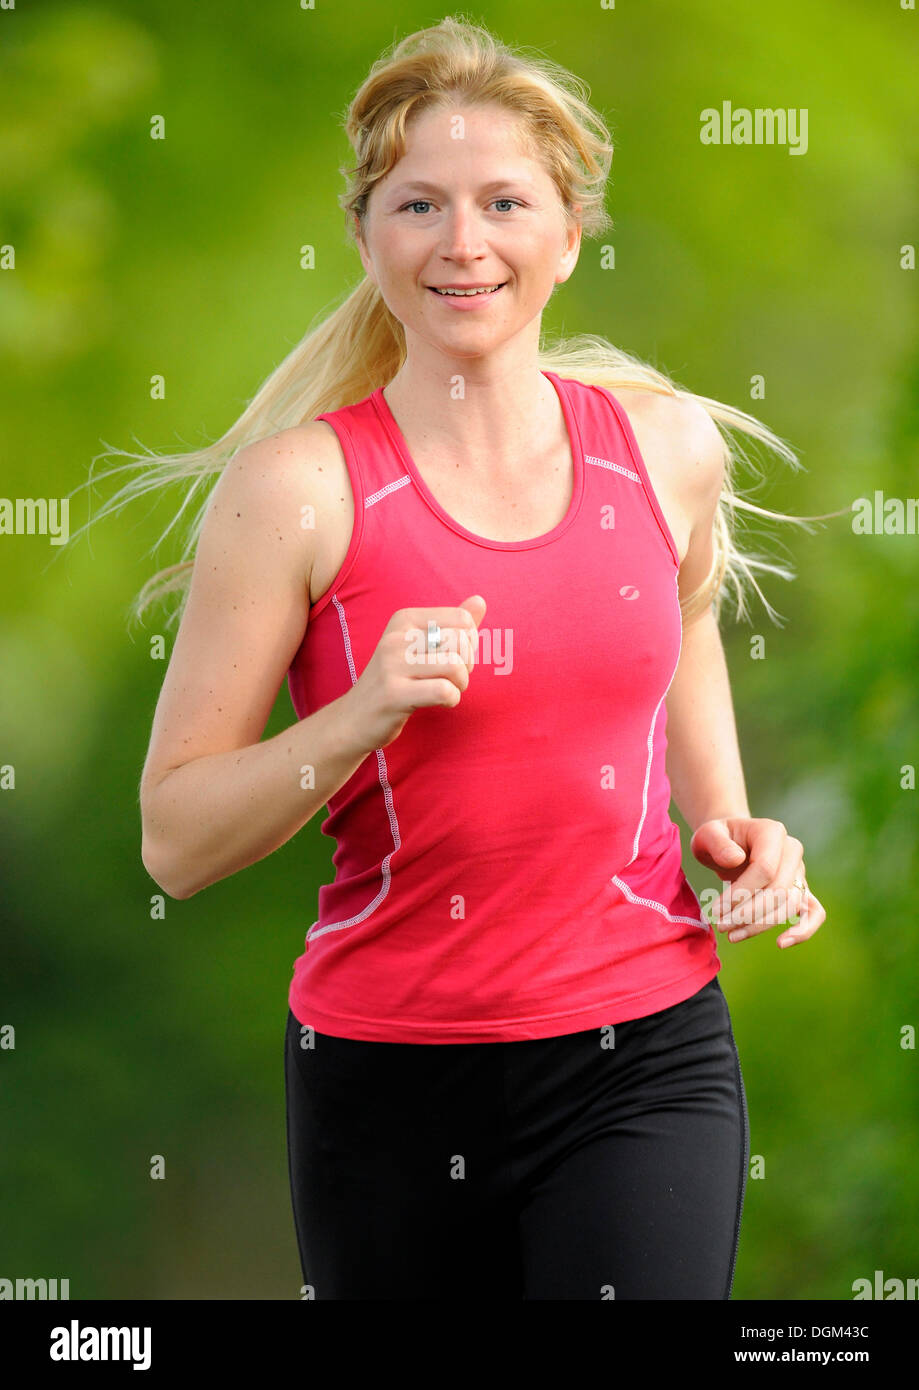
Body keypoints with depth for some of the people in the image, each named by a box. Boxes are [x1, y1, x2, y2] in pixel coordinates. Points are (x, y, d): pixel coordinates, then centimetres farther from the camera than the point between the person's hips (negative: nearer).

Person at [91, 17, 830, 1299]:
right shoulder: (300, 486, -7)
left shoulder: (668, 447, 3)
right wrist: (362, 717, -22)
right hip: (391, 1081, -1)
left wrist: (734, 833, 11)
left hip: (644, 1057, 1)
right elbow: (176, 842, -7)